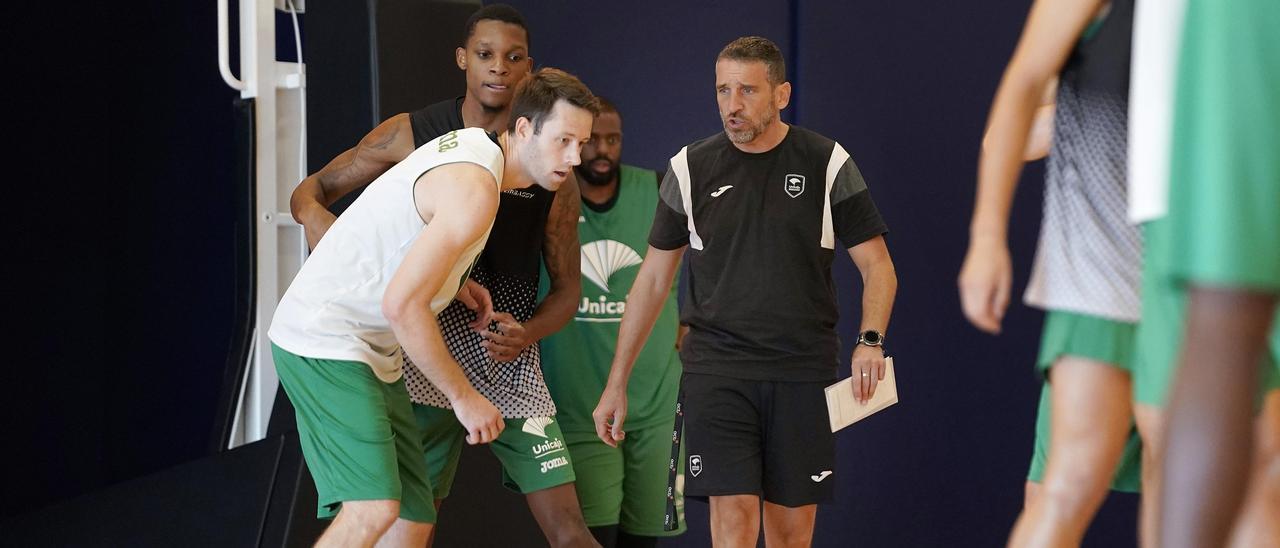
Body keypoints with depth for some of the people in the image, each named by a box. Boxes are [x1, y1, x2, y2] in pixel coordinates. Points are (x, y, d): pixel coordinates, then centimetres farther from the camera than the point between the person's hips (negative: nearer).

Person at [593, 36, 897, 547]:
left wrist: (870, 341, -17)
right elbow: (653, 278, 10)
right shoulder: (690, 168, 3)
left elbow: (877, 267, 3)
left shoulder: (827, 163, -1)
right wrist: (615, 384, 9)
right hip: (715, 366, 0)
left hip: (802, 372, 0)